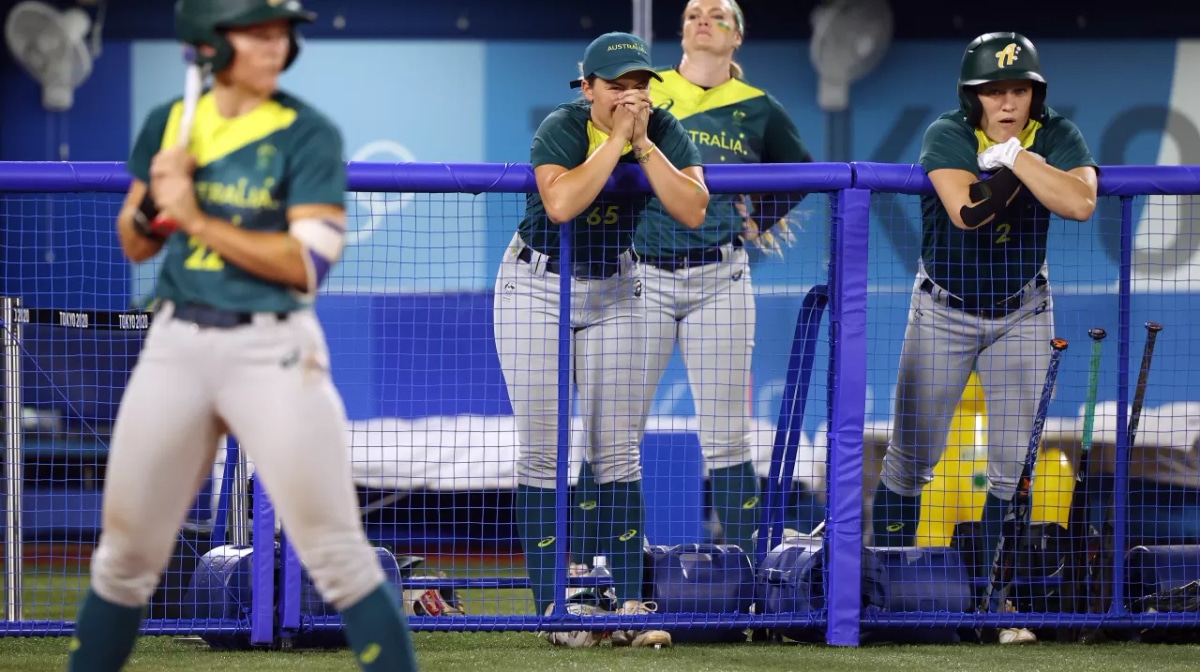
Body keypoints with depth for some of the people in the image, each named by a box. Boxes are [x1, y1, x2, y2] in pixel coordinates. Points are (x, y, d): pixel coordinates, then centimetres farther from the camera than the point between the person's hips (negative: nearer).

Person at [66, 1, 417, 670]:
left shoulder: (309, 135, -8)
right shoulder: (168, 124, 7)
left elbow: (307, 263, -16)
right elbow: (136, 246, 15)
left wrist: (196, 217, -19)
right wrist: (152, 205, -8)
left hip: (272, 349, -4)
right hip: (176, 342, 4)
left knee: (336, 550, -7)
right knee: (126, 550, 10)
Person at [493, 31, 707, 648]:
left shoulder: (664, 132, -9)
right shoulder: (561, 129, -20)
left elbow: (693, 210, -24)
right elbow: (561, 203, -39)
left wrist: (644, 146, -28)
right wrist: (618, 137, -34)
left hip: (614, 293, 3)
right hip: (538, 290, -3)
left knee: (617, 453, 1)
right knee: (544, 452, -5)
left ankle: (629, 607, 0)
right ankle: (551, 609, -3)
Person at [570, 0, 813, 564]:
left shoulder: (757, 109, 9)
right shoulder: (646, 91, 6)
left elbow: (800, 172, 21)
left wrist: (760, 223, 12)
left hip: (720, 280, 1)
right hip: (644, 274, -1)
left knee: (725, 435, 1)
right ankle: (578, 565, 3)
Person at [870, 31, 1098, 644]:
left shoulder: (1056, 136, -13)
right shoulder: (948, 135, -19)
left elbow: (1080, 203, -33)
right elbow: (965, 212, -36)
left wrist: (1015, 156, -35)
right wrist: (1014, 167, -36)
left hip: (1021, 313, 1)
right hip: (943, 312, -1)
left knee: (1015, 463, 0)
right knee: (911, 455, 3)